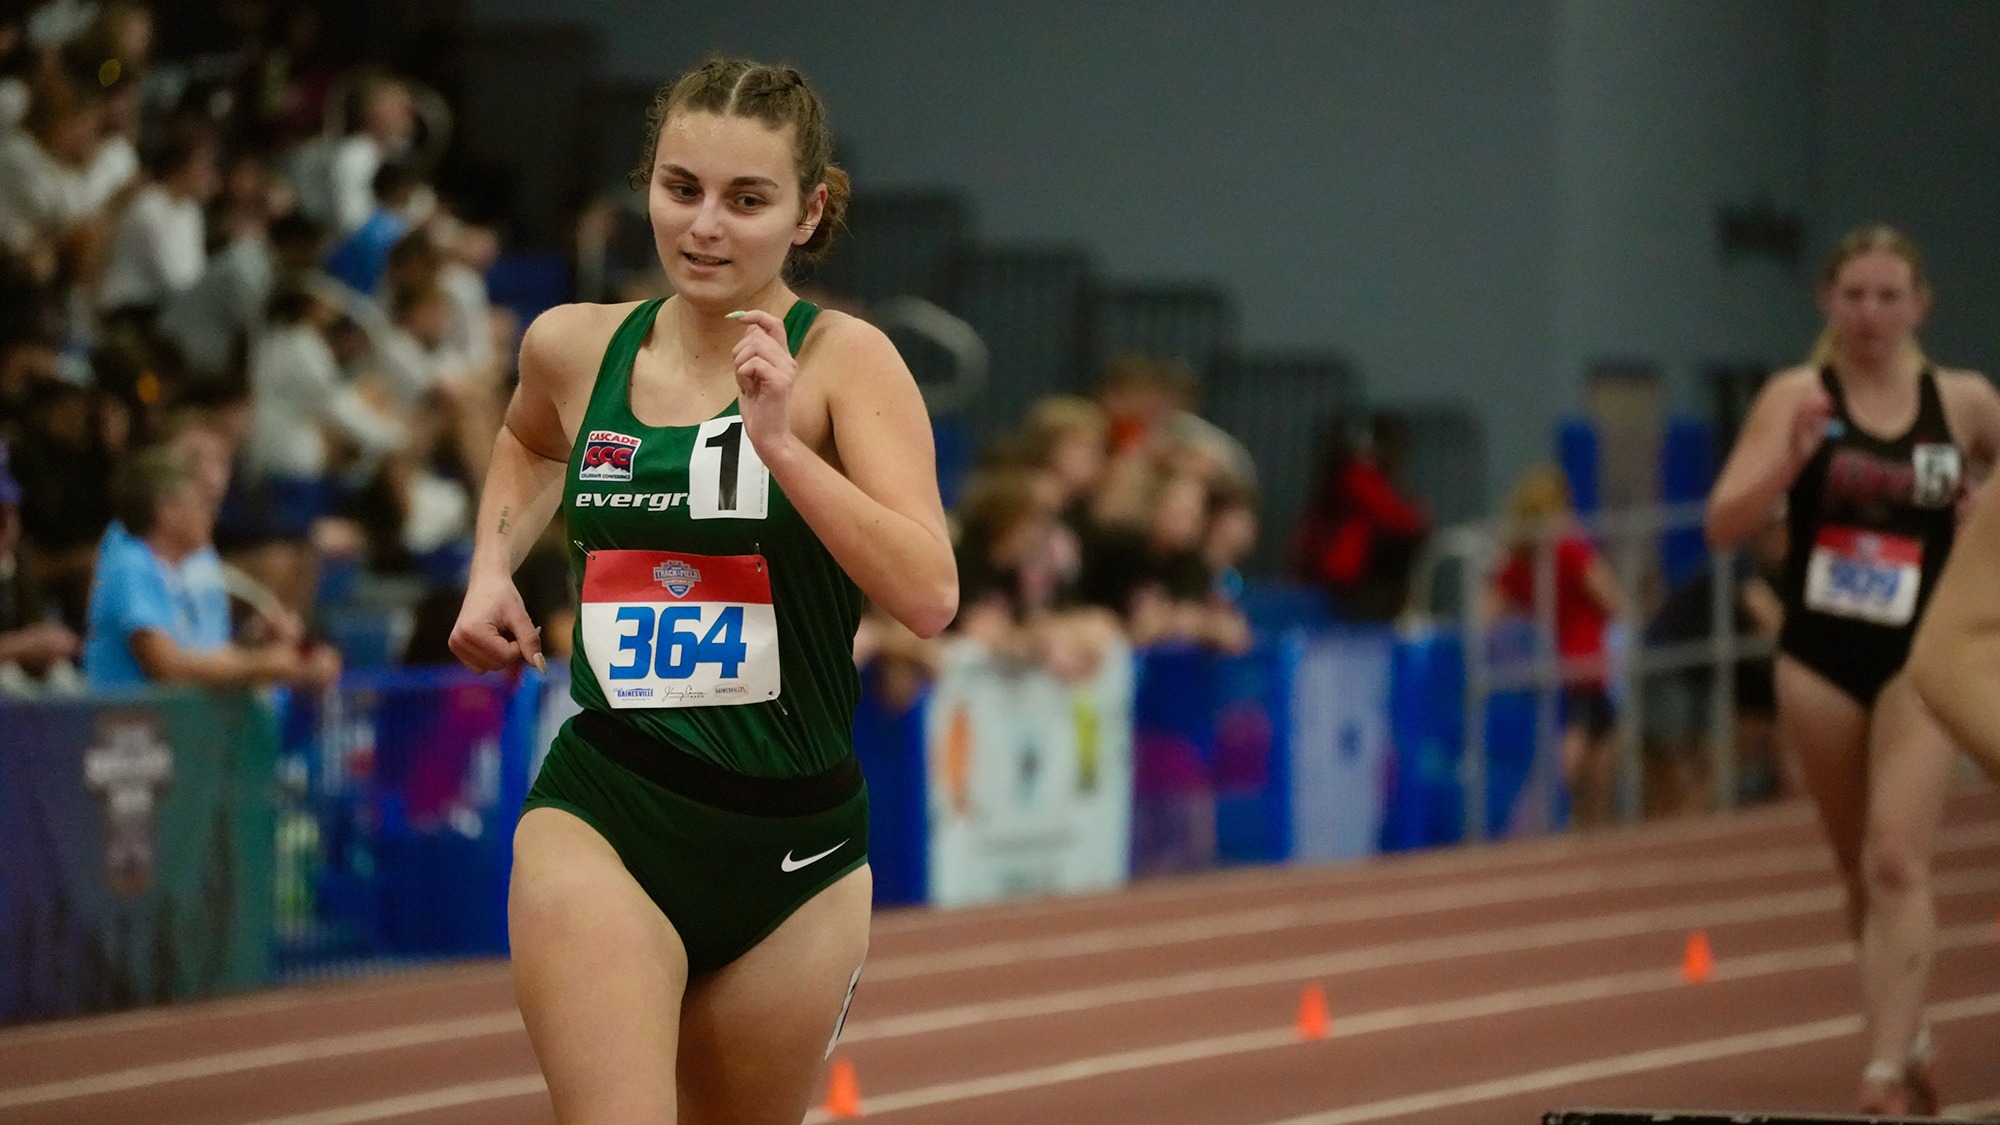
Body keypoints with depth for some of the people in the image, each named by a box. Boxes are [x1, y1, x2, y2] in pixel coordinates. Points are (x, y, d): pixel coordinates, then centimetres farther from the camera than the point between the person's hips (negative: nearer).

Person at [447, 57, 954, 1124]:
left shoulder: (845, 359, -8)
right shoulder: (574, 346, 4)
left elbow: (929, 596, -21)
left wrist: (780, 443, -28)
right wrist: (492, 568, 14)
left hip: (795, 849, -1)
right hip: (600, 813, 1)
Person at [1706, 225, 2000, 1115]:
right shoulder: (1797, 396, -5)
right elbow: (1725, 524, -13)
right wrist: (1792, 458, -27)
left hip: (1918, 658, -1)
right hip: (1817, 656, 1)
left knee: (1897, 862, -15)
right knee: (1860, 869, 13)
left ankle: (1886, 1069, -18)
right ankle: (1906, 1038, 32)